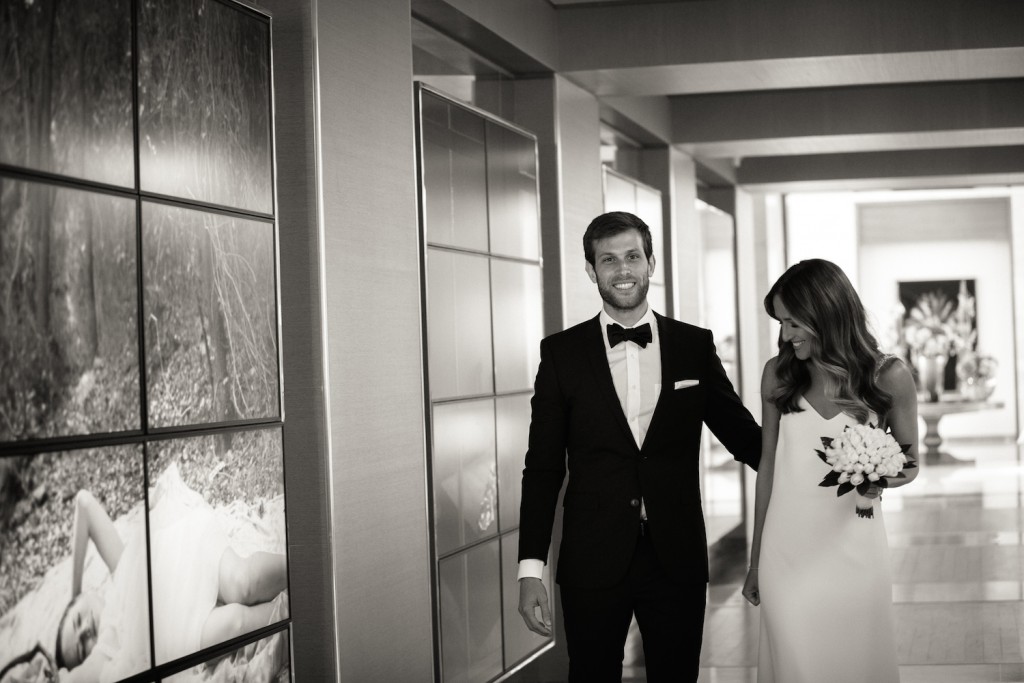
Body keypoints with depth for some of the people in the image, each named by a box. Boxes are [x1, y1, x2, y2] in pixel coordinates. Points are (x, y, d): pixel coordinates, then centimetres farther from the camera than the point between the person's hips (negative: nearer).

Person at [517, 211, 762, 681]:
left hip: (677, 559, 1)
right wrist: (530, 569, -5)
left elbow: (740, 431, 10)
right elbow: (542, 467, 1)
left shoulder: (695, 346, 4)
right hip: (592, 562, -1)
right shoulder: (562, 352, 1)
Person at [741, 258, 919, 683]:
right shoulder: (778, 374, 0)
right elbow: (767, 464, 8)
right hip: (786, 551, 1)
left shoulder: (889, 376, -4)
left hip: (853, 551, -1)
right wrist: (755, 561, 11)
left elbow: (910, 463, 8)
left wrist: (882, 478, -17)